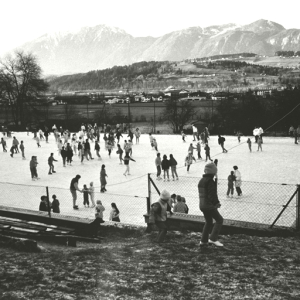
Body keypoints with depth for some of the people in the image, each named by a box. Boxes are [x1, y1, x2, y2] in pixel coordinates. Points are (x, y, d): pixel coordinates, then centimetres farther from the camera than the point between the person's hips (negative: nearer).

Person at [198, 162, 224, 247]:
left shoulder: (201, 181, 11)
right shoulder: (211, 182, -18)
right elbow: (212, 195, -24)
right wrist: (217, 203, -8)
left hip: (202, 205, 9)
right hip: (210, 206, -9)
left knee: (208, 222, 20)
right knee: (219, 220, 2)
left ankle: (203, 241, 21)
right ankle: (213, 238, -4)